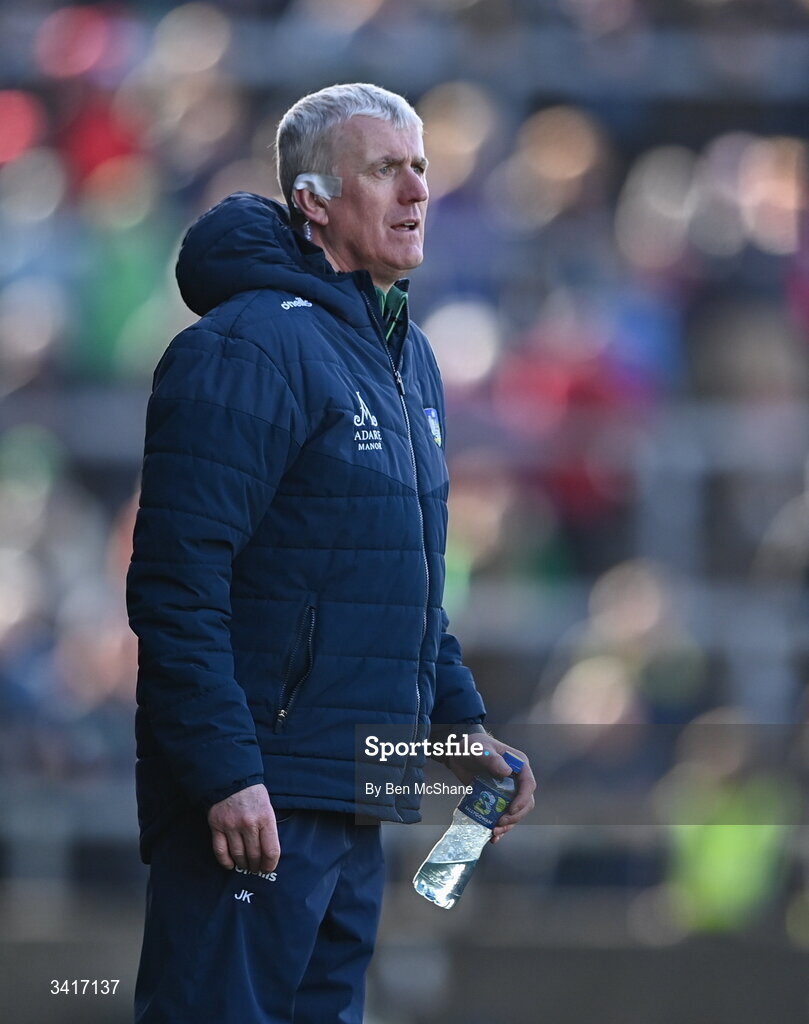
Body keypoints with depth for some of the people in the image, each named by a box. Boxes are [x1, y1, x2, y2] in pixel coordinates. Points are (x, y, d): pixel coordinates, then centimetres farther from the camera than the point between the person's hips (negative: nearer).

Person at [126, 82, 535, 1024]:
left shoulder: (407, 361, 17)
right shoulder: (249, 347, -13)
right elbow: (176, 583, -19)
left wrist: (460, 726, 19)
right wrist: (225, 773, -23)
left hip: (359, 803, 9)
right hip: (257, 800, -9)